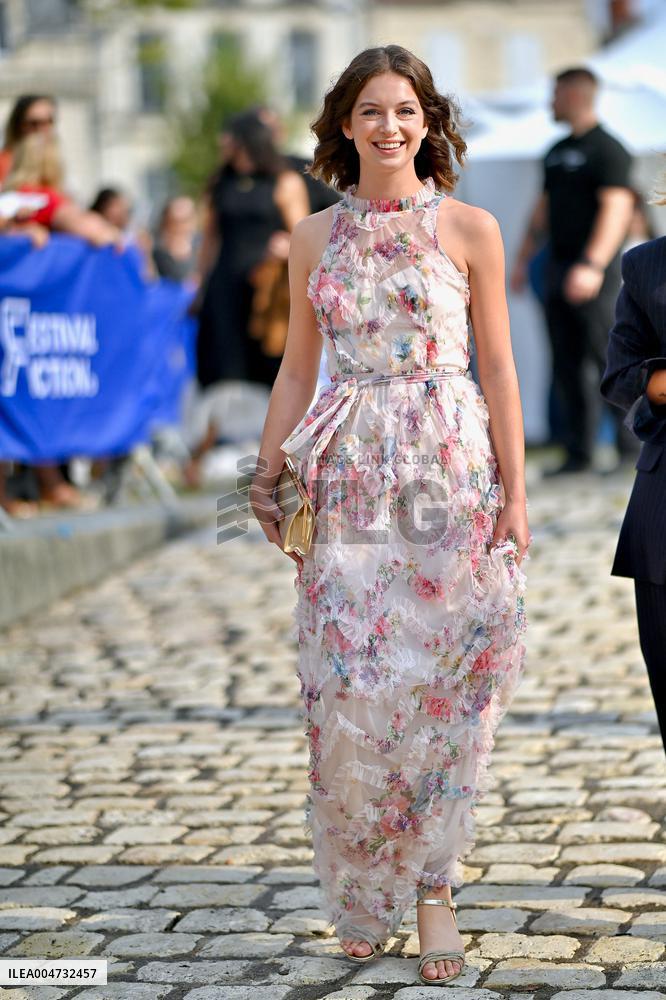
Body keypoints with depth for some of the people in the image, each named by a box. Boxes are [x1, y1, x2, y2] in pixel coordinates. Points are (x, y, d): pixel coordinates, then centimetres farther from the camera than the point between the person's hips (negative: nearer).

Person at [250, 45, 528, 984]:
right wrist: (267, 476, 7)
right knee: (350, 687, -2)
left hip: (451, 469, -1)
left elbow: (498, 367, 2)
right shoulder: (314, 238, 9)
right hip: (349, 478, 2)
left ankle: (433, 885, 8)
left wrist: (515, 492, -4)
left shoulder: (470, 229, 2)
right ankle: (363, 899, 12)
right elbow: (297, 369, 14)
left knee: (444, 677, -2)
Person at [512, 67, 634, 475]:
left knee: (609, 358, -8)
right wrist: (523, 258, 20)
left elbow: (617, 208, -18)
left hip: (595, 271, -8)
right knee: (567, 366, 6)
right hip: (560, 267, 8)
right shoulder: (557, 151, 18)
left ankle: (632, 449, -1)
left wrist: (593, 265, -27)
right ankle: (579, 453, 10)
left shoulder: (607, 149, -9)